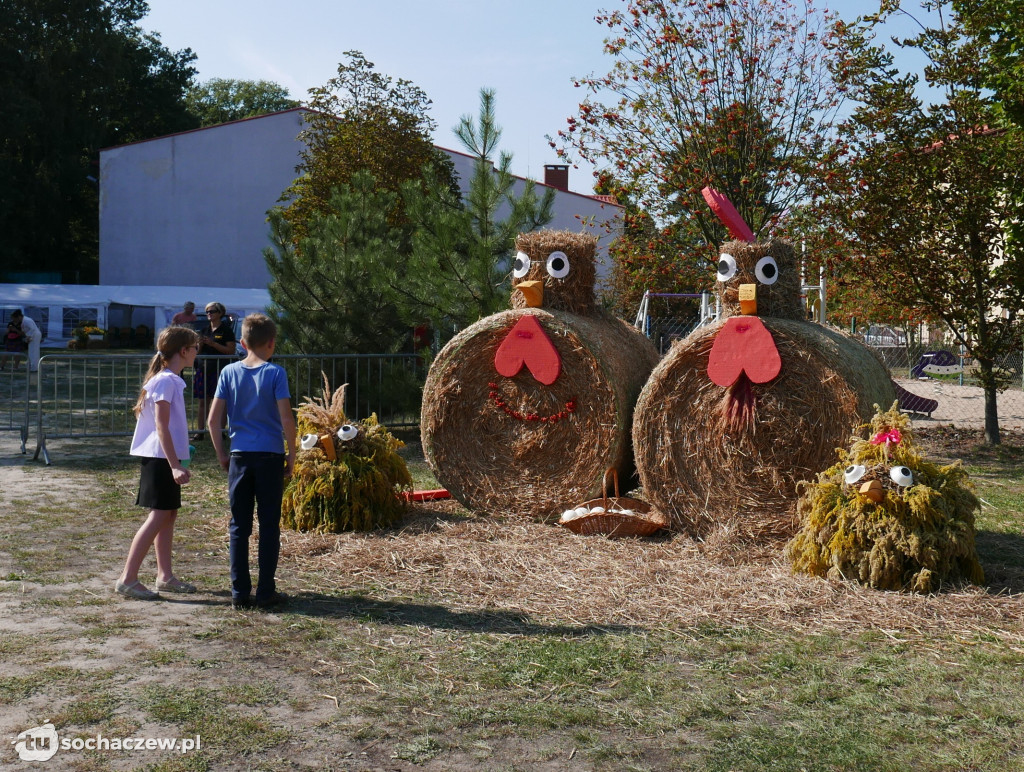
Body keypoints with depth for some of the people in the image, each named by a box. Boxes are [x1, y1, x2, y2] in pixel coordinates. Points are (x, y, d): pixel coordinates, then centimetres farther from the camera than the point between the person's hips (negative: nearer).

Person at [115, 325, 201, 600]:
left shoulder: (169, 380, 14)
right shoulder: (166, 381, -16)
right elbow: (161, 427, -20)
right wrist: (174, 465, -25)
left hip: (164, 458, 10)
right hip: (161, 457, -10)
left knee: (169, 514, 12)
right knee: (159, 516, -9)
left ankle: (165, 576, 19)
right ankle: (127, 579, -7)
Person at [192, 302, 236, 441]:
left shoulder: (226, 330, -3)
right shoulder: (205, 330, 16)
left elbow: (231, 351, -9)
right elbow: (199, 351, 21)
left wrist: (213, 344, -15)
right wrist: (200, 343, -1)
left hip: (220, 369, -6)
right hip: (204, 368, 6)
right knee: (201, 401, 5)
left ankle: (220, 431, 3)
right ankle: (200, 431, 10)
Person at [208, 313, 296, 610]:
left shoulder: (229, 372, 3)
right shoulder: (275, 373, -6)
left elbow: (214, 419, 1)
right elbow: (286, 419, -11)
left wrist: (221, 454, 11)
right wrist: (292, 454, 1)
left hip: (239, 456, 2)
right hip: (270, 455, -2)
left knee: (238, 527, 9)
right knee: (269, 526, 6)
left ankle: (240, 592, 12)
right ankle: (266, 592, 9)